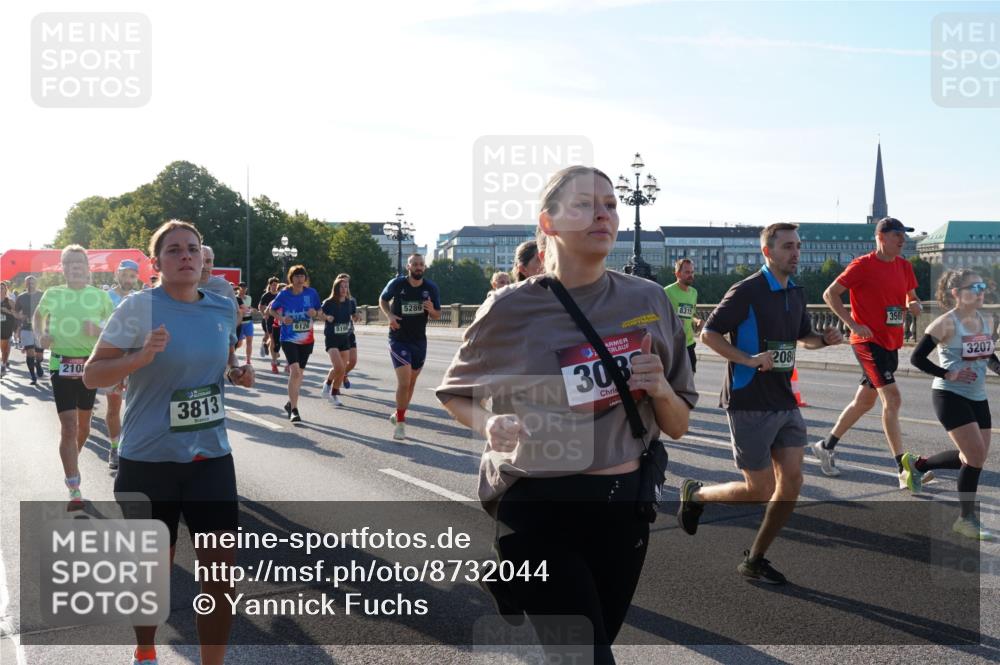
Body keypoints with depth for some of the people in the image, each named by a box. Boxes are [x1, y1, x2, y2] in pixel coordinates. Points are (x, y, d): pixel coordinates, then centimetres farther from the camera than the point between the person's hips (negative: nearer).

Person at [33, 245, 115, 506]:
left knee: (83, 424, 16)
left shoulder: (100, 296, -1)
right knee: (68, 426, -9)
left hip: (90, 365, 2)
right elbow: (38, 317, 19)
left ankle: (72, 463, 44)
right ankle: (74, 490, -7)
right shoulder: (52, 294, 1)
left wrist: (99, 330, -16)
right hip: (62, 366, -2)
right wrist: (40, 336, 0)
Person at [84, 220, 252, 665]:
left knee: (221, 570, 1)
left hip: (212, 457, 3)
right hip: (149, 461, -3)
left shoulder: (223, 308, 2)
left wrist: (237, 374, -1)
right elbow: (92, 374, -10)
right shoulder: (138, 307, -12)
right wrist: (142, 356, -27)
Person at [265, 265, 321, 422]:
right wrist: (282, 318, -12)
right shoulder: (284, 294, -7)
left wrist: (315, 313, -14)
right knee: (295, 371, -18)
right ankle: (294, 410, -13)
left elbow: (319, 312, 9)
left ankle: (290, 403, 34)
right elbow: (272, 309, 7)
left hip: (306, 340, 4)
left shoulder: (311, 293, -2)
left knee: (298, 372, 14)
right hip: (289, 339, -4)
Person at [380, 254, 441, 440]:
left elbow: (437, 316, 3)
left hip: (419, 341, 4)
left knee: (411, 383, 16)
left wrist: (431, 310, -20)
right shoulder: (397, 284, -10)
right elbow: (383, 299, 8)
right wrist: (389, 315, -10)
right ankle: (400, 422, -4)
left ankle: (399, 414, 36)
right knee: (404, 382, -16)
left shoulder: (431, 288, -4)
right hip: (399, 340, -4)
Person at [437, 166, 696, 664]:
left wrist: (660, 390, -14)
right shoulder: (511, 309, -10)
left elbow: (677, 427, 7)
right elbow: (454, 394, 6)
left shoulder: (648, 301, 0)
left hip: (624, 505, 4)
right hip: (539, 506, -4)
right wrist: (489, 425, -14)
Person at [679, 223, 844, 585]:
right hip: (749, 403, -8)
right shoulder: (747, 290, -13)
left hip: (785, 403, 8)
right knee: (760, 490, -4)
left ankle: (754, 559, 18)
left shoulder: (796, 293, 11)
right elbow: (709, 333, -14)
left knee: (792, 481, 3)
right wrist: (748, 359, -24)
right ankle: (695, 494, 23)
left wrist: (825, 338, 5)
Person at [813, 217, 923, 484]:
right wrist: (853, 324, -19)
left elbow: (911, 298, 21)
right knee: (892, 399, -15)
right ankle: (903, 471, -14)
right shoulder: (863, 265, -11)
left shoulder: (904, 266, 10)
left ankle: (826, 446, 32)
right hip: (868, 341, -8)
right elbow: (830, 294, -11)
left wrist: (914, 305, -4)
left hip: (891, 343, 8)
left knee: (864, 402, 15)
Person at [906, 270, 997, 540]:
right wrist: (947, 374, -20)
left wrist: (996, 365, -2)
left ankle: (917, 464, 31)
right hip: (950, 396, -8)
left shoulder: (984, 321, 7)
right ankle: (967, 519, 5)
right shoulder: (946, 323, -14)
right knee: (976, 456, -10)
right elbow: (917, 358, -15)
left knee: (975, 458, 11)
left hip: (977, 398, 8)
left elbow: (990, 356, 19)